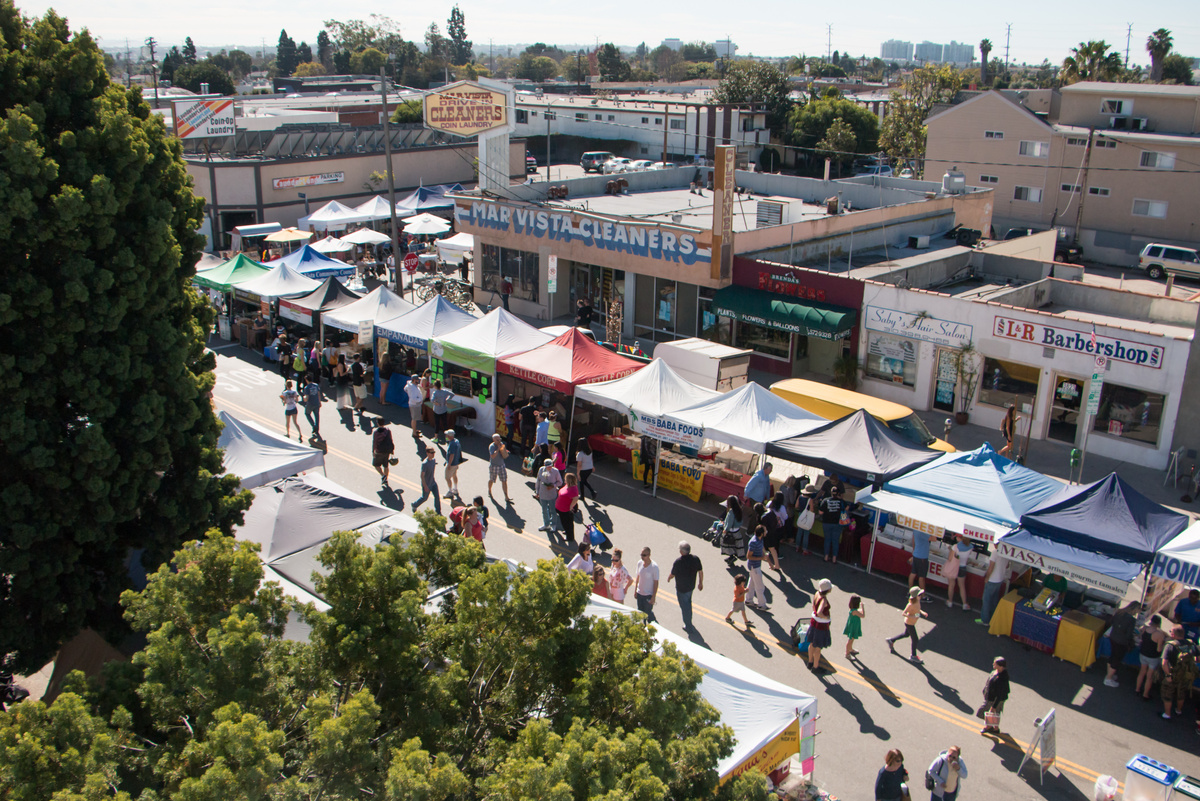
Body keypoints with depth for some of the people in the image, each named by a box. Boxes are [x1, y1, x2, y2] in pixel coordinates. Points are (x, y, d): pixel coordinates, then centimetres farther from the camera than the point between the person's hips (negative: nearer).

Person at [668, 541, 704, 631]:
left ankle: (688, 626, 22)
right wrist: (700, 583, 12)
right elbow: (700, 571, -3)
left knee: (685, 605, 11)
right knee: (688, 602, 30)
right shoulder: (696, 558, -15)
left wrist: (668, 578, 8)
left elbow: (672, 574, -15)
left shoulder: (678, 562, -29)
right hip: (691, 586, 5)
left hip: (682, 588, -5)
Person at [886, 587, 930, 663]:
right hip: (909, 623, -9)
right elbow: (903, 613, -26)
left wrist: (922, 613, -2)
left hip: (910, 622, 9)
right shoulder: (910, 605, -33)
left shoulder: (917, 601, -8)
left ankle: (891, 640, 45)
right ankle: (913, 656, 25)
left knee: (906, 634, 29)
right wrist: (913, 617, -37)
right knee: (915, 639, 5)